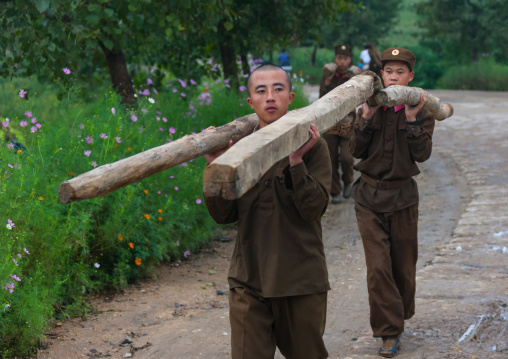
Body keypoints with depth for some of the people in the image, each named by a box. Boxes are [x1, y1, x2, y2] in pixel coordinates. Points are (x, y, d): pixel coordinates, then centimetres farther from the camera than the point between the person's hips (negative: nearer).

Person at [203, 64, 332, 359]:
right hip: (248, 280, 2)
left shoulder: (312, 146, -5)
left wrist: (296, 161, -25)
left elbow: (315, 210, -15)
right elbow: (224, 215, 0)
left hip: (302, 280, -2)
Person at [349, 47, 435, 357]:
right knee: (378, 267, -7)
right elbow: (356, 151, -4)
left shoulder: (422, 110, -2)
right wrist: (366, 117, -15)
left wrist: (412, 119, -21)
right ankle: (390, 332, -2)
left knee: (403, 266, 11)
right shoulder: (370, 106, 1)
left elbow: (422, 154, -13)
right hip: (369, 196, 0)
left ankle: (399, 317, 33)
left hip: (402, 196, 0)